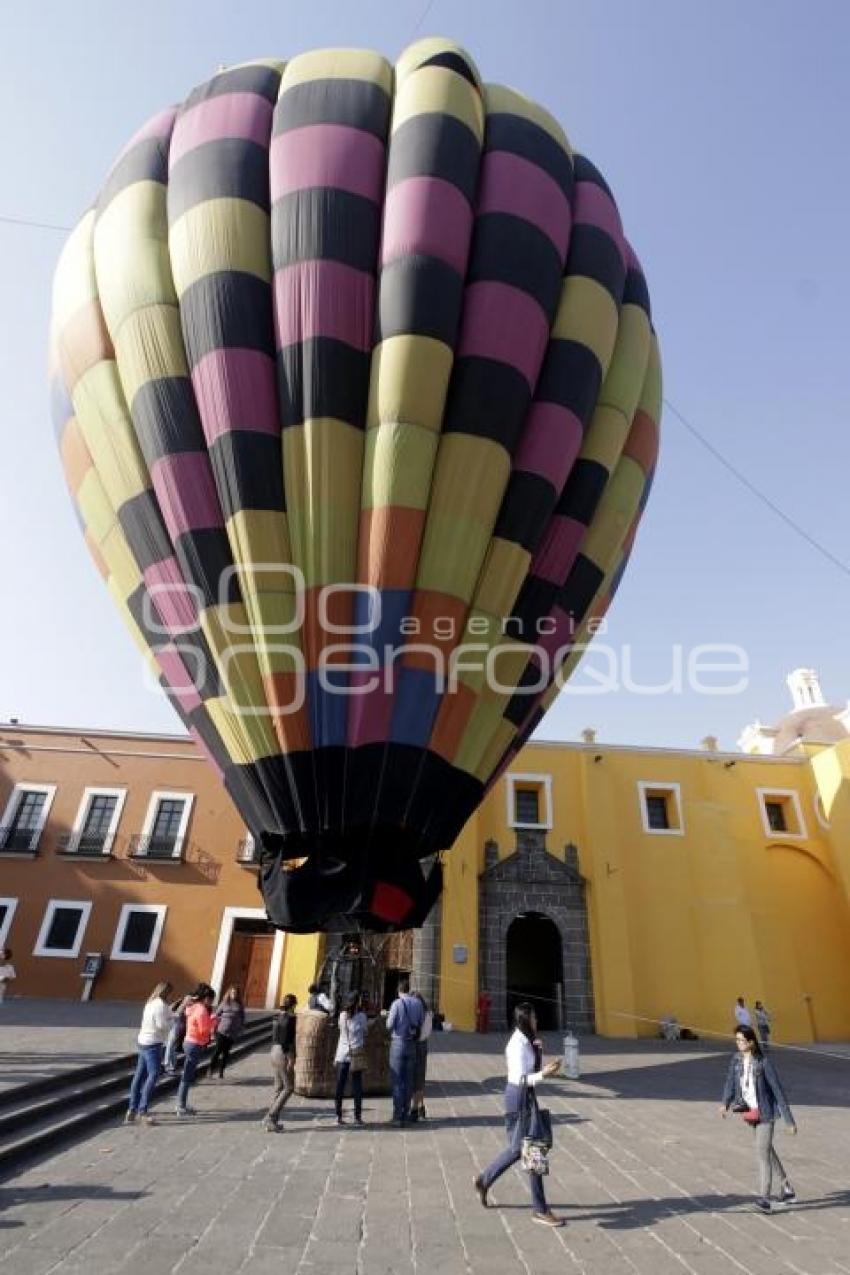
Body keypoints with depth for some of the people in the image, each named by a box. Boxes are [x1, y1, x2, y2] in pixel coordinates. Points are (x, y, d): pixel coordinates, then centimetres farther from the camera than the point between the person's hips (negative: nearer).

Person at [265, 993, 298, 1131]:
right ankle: (271, 1116, -3)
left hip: (274, 1051, 9)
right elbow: (288, 1040, -20)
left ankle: (273, 1120, 17)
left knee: (279, 1088, 16)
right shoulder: (290, 1018, -16)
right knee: (289, 1087, 1)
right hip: (284, 1053, -9)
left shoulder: (277, 1017, 9)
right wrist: (291, 1059, -18)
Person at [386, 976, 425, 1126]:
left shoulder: (397, 1003, -12)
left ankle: (397, 1117, 4)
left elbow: (389, 1025, -11)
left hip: (398, 1043, -4)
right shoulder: (418, 1003, 1)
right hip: (412, 1045, 4)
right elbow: (422, 1023, 5)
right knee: (408, 1081, 13)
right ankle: (405, 1115, 18)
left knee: (397, 1081, 3)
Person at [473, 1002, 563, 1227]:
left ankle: (483, 1180, 36)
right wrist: (543, 1075, -37)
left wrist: (539, 1051, -4)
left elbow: (534, 1068, 12)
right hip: (519, 1098, -10)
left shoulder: (527, 1041, 7)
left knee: (518, 1148, 20)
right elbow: (520, 1079, -25)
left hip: (525, 1098, 10)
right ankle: (540, 1210, 14)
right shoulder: (518, 1045, -22)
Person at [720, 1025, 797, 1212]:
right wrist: (725, 1104, -20)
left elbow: (777, 1090, -13)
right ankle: (786, 1187, 41)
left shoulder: (764, 1062, -18)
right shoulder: (736, 1059, -4)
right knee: (767, 1150, 21)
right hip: (750, 1112, 6)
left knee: (762, 1152, -12)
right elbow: (730, 1082, -4)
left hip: (765, 1112, -6)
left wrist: (789, 1120, -11)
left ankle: (764, 1198, -7)